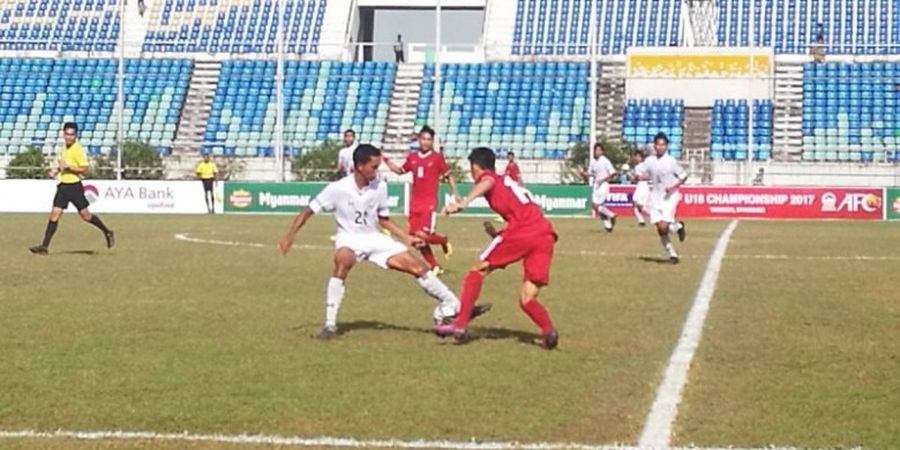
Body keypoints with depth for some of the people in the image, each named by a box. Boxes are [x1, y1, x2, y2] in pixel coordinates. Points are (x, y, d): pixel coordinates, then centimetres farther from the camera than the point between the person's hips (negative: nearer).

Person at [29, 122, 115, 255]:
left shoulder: (78, 149, -12)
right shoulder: (65, 149, 11)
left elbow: (84, 169, -17)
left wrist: (68, 167, -24)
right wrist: (56, 171, 11)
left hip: (74, 186, -6)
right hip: (63, 186, 6)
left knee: (85, 215, 3)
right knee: (54, 214, -2)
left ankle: (107, 233, 24)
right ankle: (44, 246, -4)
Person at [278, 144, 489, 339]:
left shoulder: (380, 187, -6)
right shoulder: (337, 189, -18)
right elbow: (308, 212, -11)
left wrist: (406, 238, 5)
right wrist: (289, 236, -17)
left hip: (374, 239, 4)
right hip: (349, 239, -4)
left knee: (417, 266, -5)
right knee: (342, 263, -37)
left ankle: (452, 306, 11)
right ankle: (330, 325, -26)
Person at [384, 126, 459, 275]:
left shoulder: (437, 158, -4)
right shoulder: (412, 157, 7)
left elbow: (448, 177, 3)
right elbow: (400, 171, 23)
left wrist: (456, 195, -1)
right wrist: (386, 160, 13)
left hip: (429, 203, -5)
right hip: (415, 204, 5)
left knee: (423, 235, -17)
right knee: (416, 237, 3)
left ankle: (444, 241, 16)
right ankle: (434, 266, 15)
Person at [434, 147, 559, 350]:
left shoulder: (487, 177, 14)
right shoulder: (510, 182, 36)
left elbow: (487, 183, -12)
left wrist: (464, 202, -29)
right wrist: (498, 235, 38)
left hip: (521, 230, -6)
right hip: (546, 235, 6)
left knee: (478, 270, 11)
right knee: (527, 299, 7)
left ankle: (460, 324, 4)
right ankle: (548, 330, -20)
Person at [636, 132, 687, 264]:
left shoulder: (671, 161, -7)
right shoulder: (649, 161, 3)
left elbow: (683, 176, 0)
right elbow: (644, 175, 15)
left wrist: (675, 186, -16)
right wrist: (635, 177, -7)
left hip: (670, 197, -4)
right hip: (655, 198, 4)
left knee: (663, 227, -17)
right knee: (660, 230, 0)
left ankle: (678, 226, 16)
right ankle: (672, 254, 14)